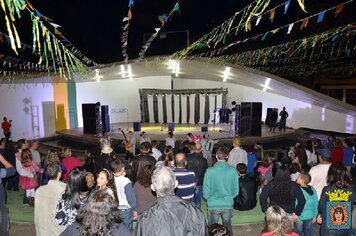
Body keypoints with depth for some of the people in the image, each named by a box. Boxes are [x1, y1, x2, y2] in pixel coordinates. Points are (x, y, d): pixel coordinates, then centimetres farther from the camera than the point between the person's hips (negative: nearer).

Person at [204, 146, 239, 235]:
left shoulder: (210, 171, -14)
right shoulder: (233, 170, -9)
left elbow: (206, 191, -8)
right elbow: (236, 190, -1)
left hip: (213, 205, -2)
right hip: (228, 205, 2)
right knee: (228, 228, 20)